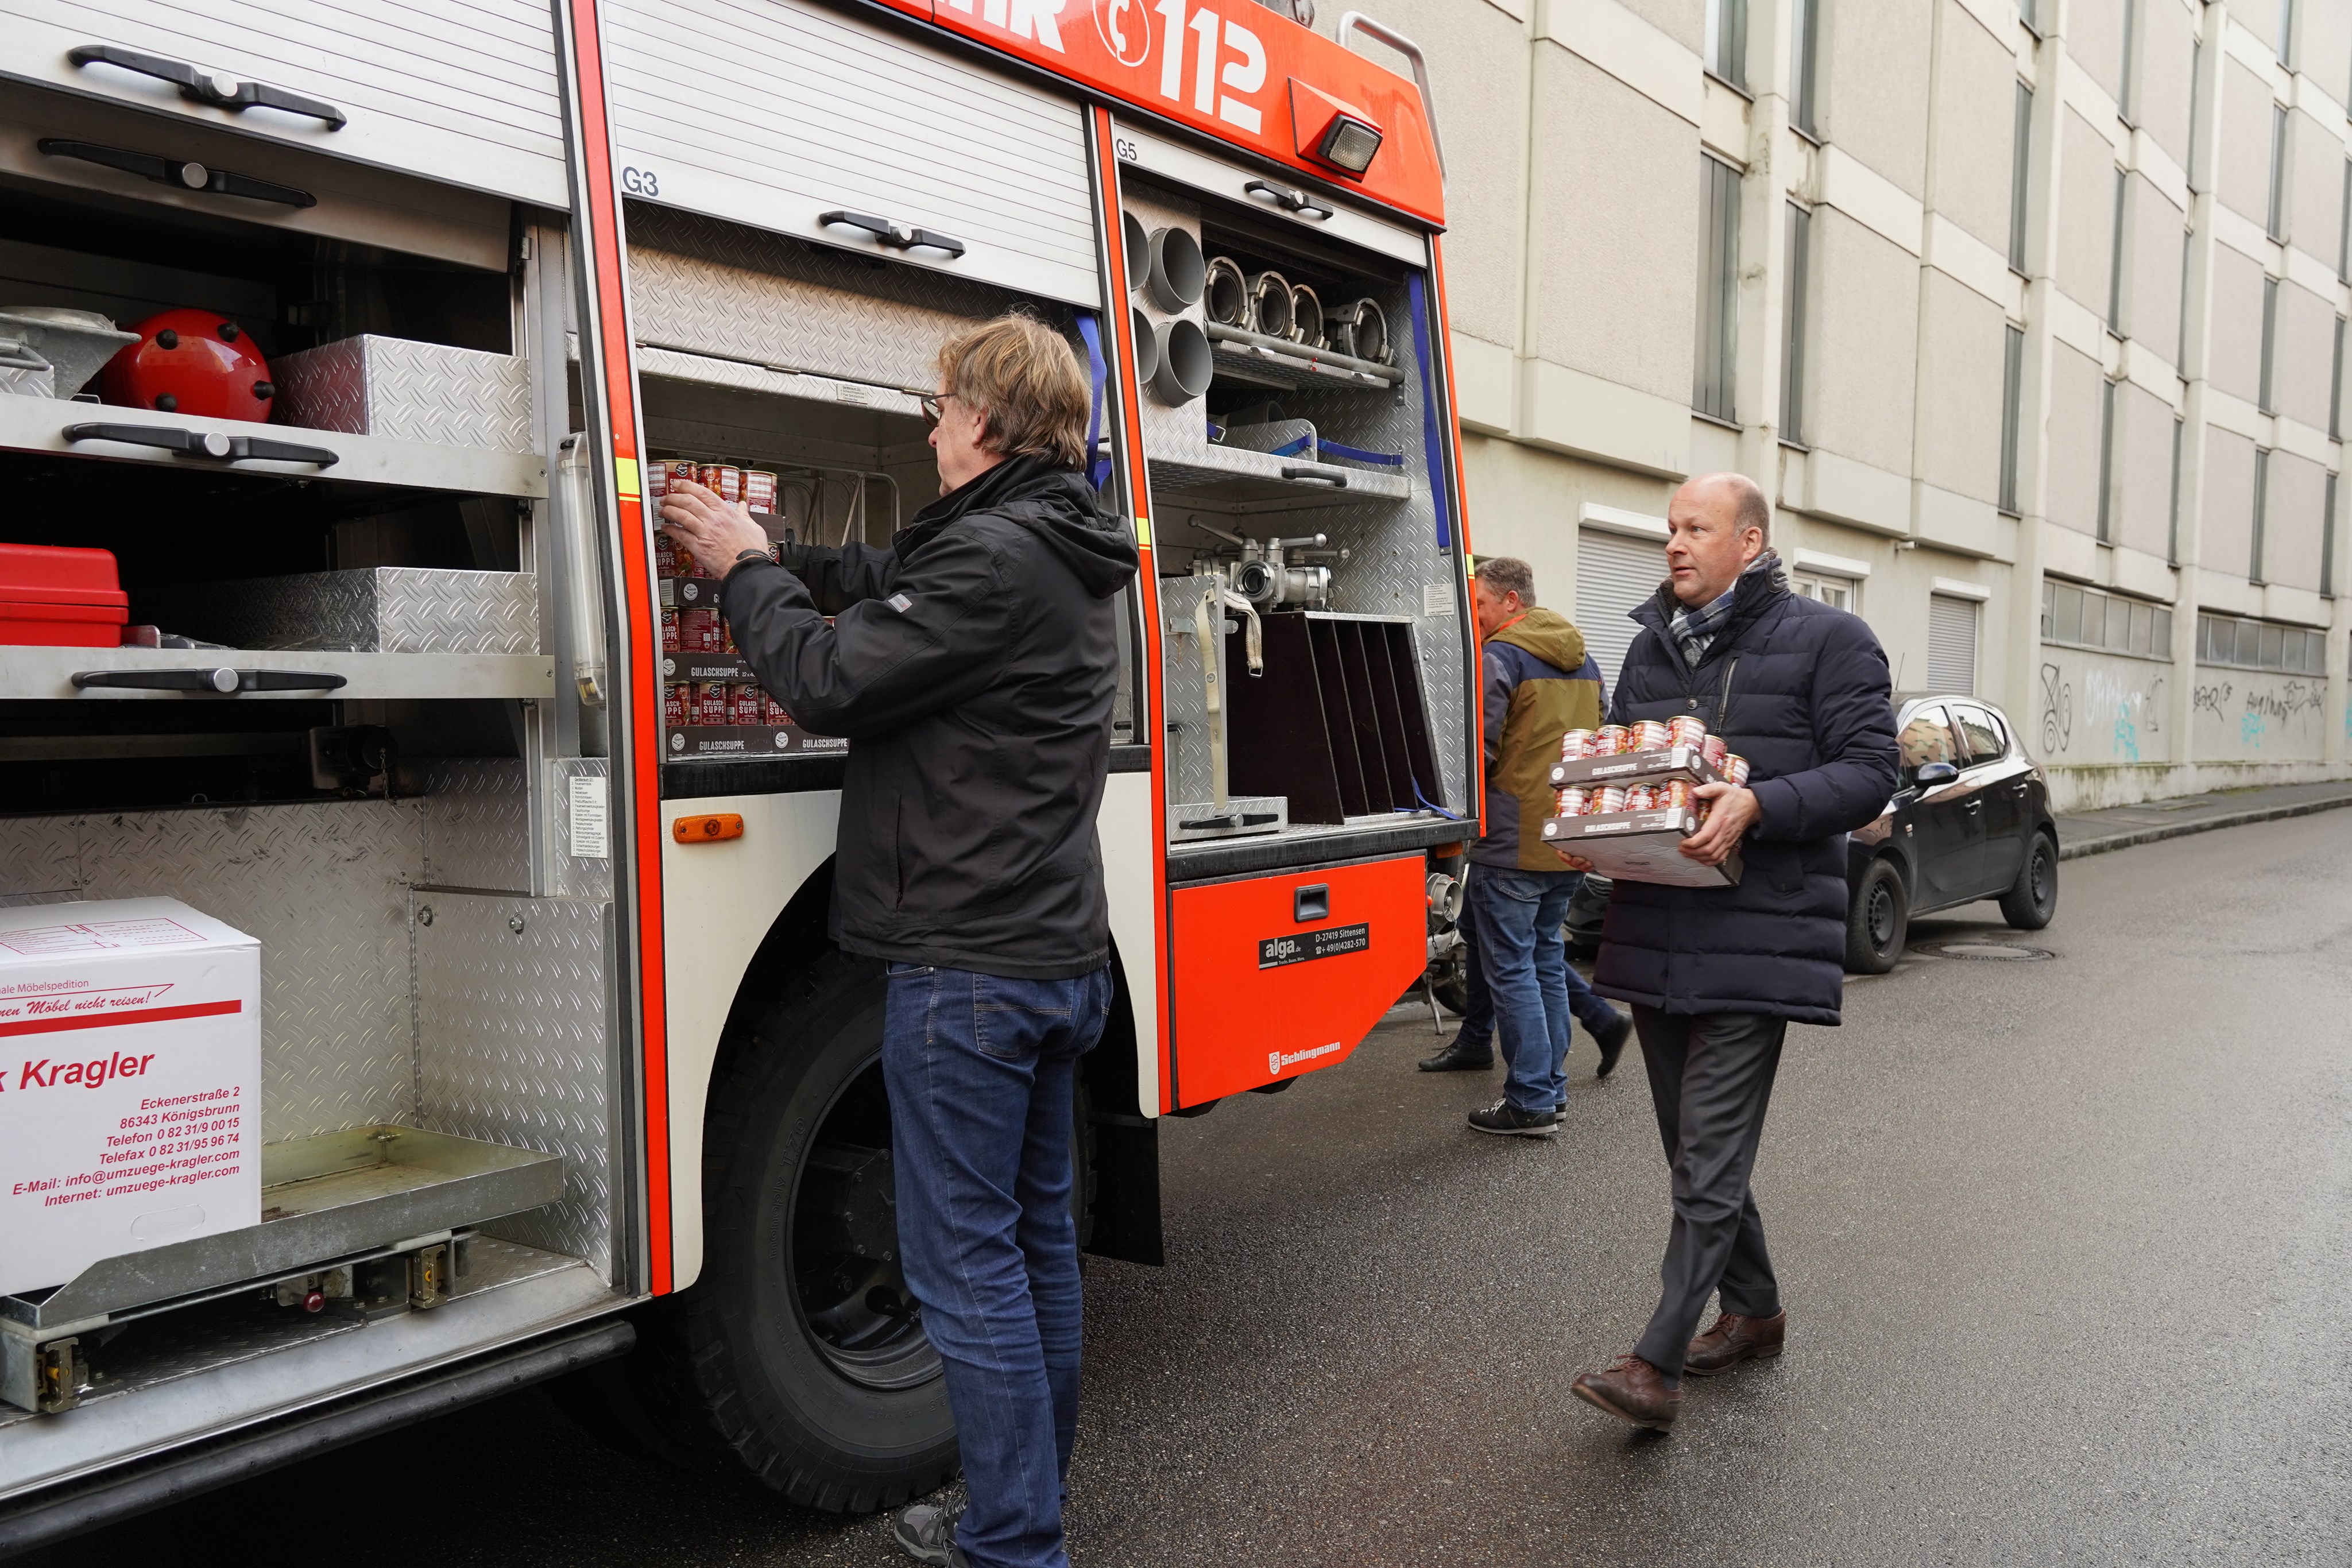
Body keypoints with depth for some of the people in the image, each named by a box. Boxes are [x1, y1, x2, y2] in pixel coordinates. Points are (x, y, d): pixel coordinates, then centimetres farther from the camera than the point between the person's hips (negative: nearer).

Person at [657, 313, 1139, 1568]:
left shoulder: (994, 557, -18)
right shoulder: (1059, 553, 13)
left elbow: (827, 679, -16)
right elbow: (893, 585, 24)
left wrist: (744, 568, -1)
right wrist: (764, 552, 22)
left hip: (970, 968, -10)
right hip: (1059, 951, 10)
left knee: (967, 1265, 0)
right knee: (1035, 1238, 17)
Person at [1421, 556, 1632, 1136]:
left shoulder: (1498, 657, -12)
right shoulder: (1584, 660, 16)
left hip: (1512, 841, -8)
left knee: (1510, 968, -2)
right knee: (1545, 957, 17)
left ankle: (1531, 1101, 1)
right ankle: (1550, 1084, 22)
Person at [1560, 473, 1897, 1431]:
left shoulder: (1827, 642, -1)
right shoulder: (1651, 648, 17)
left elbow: (1867, 771, -8)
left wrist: (1759, 805, -23)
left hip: (1758, 939, -7)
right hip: (1656, 930, 7)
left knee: (1710, 1159, -8)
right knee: (1696, 1146, 16)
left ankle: (1656, 1366, -7)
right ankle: (1754, 1312, 33)